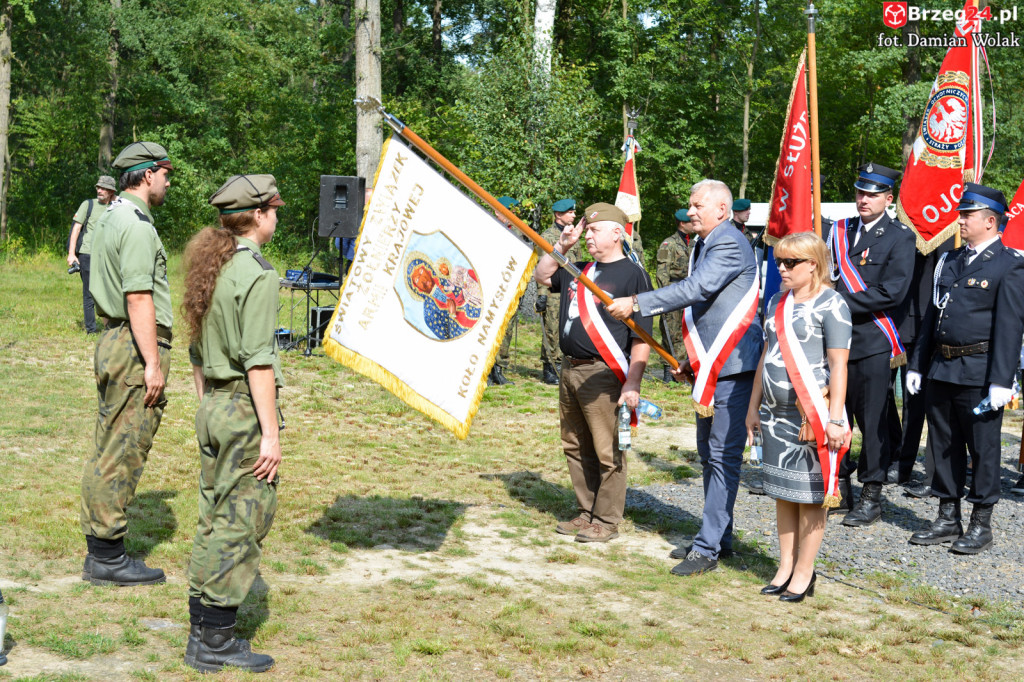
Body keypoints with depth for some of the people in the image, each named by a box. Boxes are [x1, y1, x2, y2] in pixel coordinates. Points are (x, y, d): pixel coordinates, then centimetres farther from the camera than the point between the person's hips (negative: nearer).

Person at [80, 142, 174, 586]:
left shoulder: (111, 218, 17)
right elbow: (139, 299, -21)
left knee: (107, 452, 13)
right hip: (136, 348, -10)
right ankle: (108, 557, 1)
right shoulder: (137, 225, -15)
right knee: (124, 454, -5)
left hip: (112, 340, 10)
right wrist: (153, 363, -21)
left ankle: (98, 553, 19)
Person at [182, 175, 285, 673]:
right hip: (245, 410, -9)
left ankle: (201, 633, 22)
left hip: (212, 408, 9)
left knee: (214, 520, 15)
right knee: (240, 523, 0)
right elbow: (258, 361, -19)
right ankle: (215, 643, 6)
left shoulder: (208, 267, 11)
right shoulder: (256, 274, -15)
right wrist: (271, 433, -16)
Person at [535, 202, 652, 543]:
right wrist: (561, 246, 11)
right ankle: (586, 513, 27)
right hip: (570, 370, 8)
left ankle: (606, 521, 8)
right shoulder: (579, 270, 13)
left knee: (608, 453, -2)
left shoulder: (633, 274, -9)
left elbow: (642, 336, -13)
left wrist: (633, 383, -19)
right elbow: (542, 276, 27)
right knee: (576, 448, 15)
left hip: (605, 375, -8)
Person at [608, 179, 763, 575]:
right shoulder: (703, 245, 18)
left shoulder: (730, 245, -14)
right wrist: (692, 361, 21)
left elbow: (696, 290, -26)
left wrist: (635, 304, -26)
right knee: (709, 454, 15)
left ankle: (708, 548, -7)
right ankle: (720, 538, 25)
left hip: (732, 366, -11)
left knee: (723, 456, -8)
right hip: (711, 368, 11)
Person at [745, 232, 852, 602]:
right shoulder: (777, 303, 12)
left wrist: (835, 419, -16)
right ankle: (785, 567, 22)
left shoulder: (831, 304, -9)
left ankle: (804, 572, 12)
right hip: (777, 412, 7)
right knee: (782, 491, 12)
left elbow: (838, 366, -13)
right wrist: (754, 406, 18)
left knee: (811, 493, 2)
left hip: (812, 414, -7)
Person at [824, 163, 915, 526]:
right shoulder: (839, 231, 12)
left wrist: (843, 301, -15)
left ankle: (872, 496, 11)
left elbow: (893, 292, -15)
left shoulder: (900, 238, -5)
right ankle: (839, 487, 24)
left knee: (872, 421, 1)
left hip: (874, 344, -5)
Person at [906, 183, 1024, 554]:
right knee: (943, 446, 12)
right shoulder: (950, 261, 14)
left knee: (983, 448, 3)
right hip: (942, 370, 7)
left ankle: (981, 524, 13)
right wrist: (917, 364, 14)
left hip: (979, 374, -7)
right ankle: (948, 519, 23)